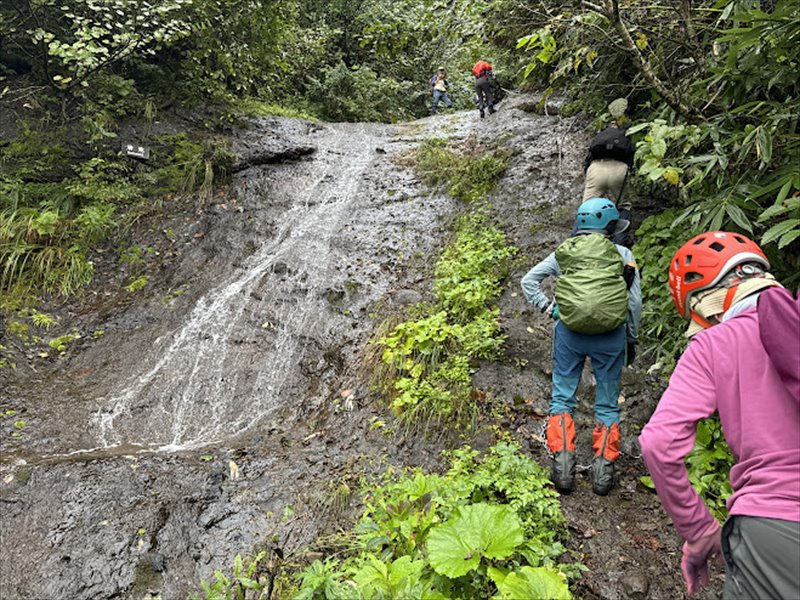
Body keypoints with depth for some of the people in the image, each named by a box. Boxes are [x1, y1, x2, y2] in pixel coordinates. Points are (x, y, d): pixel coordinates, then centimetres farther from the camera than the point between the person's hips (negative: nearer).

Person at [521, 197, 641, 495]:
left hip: (569, 333, 1)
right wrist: (631, 339, 17)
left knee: (562, 399, 13)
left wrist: (549, 307, 6)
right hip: (611, 336, 0)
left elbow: (529, 281, 7)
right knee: (607, 405, 14)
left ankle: (562, 463, 7)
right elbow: (634, 302, 7)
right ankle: (603, 467, 11)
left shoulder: (564, 252, 8)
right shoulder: (623, 255, 5)